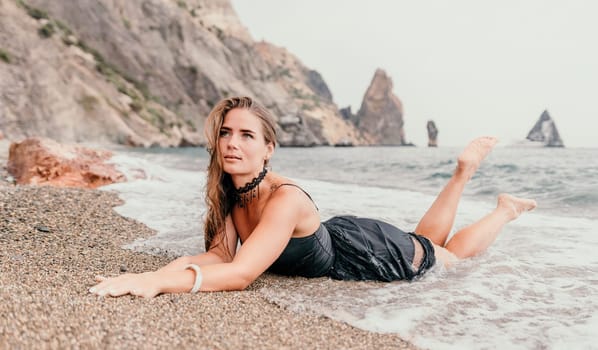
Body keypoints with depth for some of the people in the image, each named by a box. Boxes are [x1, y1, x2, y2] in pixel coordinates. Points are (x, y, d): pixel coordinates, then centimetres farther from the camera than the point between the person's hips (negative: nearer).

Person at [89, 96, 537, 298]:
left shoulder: (286, 198, -40)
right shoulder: (229, 192, -16)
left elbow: (241, 273, -49)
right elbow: (220, 254, -21)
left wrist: (157, 281, -58)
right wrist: (170, 268, -39)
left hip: (371, 251, -6)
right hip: (334, 237, 6)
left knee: (450, 255, 23)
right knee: (429, 240, 32)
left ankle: (506, 209, 47)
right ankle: (462, 173, 48)